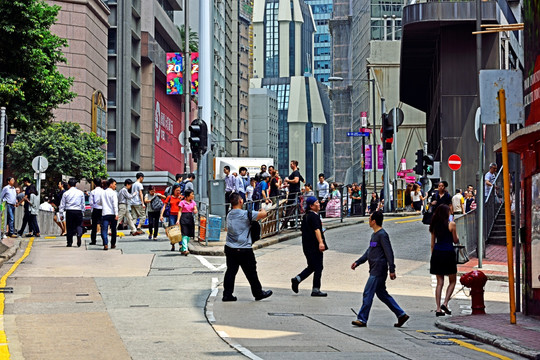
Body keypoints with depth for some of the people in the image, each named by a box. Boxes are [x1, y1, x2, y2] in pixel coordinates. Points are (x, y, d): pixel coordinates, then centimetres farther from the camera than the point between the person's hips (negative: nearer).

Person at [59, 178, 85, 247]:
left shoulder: (66, 193, 1)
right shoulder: (80, 192, 4)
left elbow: (62, 205, 4)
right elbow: (83, 204, 9)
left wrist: (61, 214, 9)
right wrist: (82, 211, 20)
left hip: (69, 211, 0)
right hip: (78, 211, 0)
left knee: (69, 227, 7)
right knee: (79, 225, 8)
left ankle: (69, 242, 7)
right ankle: (79, 235, -23)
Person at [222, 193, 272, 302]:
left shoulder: (229, 215, 7)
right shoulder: (245, 214, -15)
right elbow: (264, 214, -15)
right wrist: (263, 210, 10)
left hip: (230, 248, 6)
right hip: (244, 250, -6)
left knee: (230, 271, 9)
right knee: (251, 272, 6)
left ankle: (227, 294, 8)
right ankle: (258, 293, 18)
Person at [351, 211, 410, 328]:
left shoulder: (382, 235, -13)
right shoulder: (374, 235, 17)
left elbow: (389, 253, -17)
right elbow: (369, 252, 25)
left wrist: (392, 269, -20)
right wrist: (358, 262, 21)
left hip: (378, 270, -10)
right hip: (375, 270, 10)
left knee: (368, 293, -8)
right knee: (382, 294, 13)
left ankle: (362, 319, -5)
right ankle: (401, 314, 17)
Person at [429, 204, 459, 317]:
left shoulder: (435, 225, 7)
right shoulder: (451, 224, -7)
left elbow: (432, 243, 10)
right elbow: (455, 241, 0)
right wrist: (456, 235, 20)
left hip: (437, 253, 4)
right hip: (448, 253, -4)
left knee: (439, 282, 7)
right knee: (452, 281, 11)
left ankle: (438, 309, 3)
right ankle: (445, 303, -5)